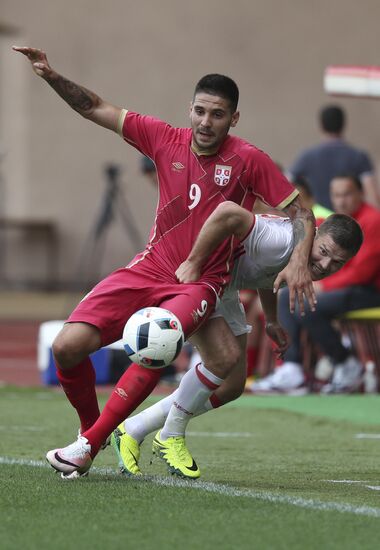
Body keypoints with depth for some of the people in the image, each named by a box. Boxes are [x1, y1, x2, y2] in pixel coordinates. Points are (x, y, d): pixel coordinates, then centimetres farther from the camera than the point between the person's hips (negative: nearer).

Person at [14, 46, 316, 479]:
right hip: (150, 268, 3)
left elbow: (299, 211, -2)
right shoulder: (165, 139, 1)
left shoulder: (248, 160, -7)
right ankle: (88, 427, 14)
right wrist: (51, 77, -5)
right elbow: (97, 110, 7)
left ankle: (90, 443, -19)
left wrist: (298, 261, -18)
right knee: (68, 346, -14)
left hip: (201, 282, -3)